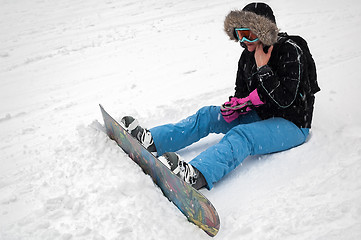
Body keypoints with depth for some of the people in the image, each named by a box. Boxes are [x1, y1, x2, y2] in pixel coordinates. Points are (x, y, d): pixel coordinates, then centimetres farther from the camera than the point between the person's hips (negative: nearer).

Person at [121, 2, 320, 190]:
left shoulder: (291, 51, -16)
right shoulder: (248, 55, 3)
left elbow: (285, 100, -24)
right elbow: (240, 95, 10)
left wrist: (263, 69, -23)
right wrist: (236, 105, -13)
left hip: (292, 125, -7)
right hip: (260, 116, 7)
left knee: (242, 135, -36)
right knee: (208, 115, -9)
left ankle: (195, 175, -60)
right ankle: (151, 141, -22)